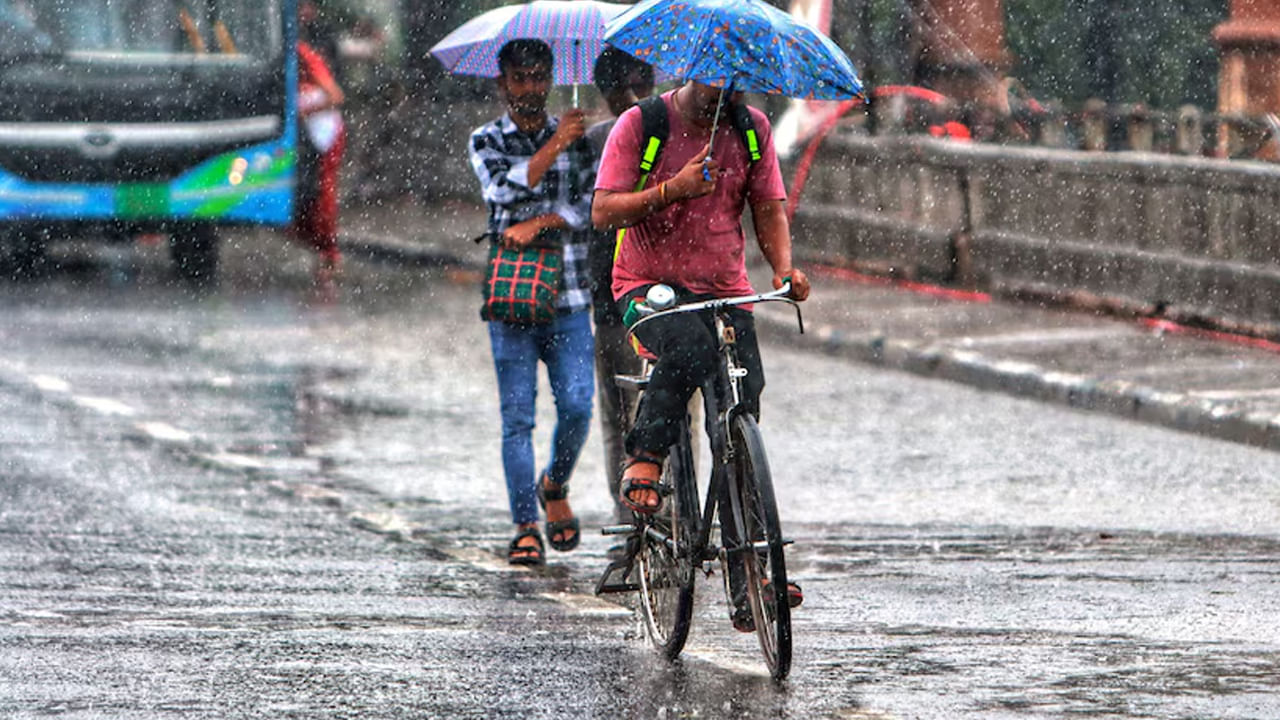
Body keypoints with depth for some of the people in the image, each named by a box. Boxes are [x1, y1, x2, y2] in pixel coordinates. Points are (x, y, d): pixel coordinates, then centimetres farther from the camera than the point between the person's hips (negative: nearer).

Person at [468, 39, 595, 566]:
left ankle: (555, 488, 20)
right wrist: (554, 146, -12)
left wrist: (539, 223, -12)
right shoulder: (487, 141, 6)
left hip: (568, 297, 1)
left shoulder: (576, 137, 10)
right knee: (517, 417, -3)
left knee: (577, 407, -8)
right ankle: (525, 527, 3)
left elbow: (594, 205, 0)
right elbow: (504, 190, -12)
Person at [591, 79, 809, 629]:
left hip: (726, 293, 3)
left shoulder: (752, 129, 6)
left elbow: (770, 209, 8)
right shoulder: (641, 124, -5)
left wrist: (784, 269, -12)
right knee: (690, 342, -38)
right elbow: (604, 212, -9)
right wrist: (673, 189, -23)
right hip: (650, 287, -3)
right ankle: (644, 461, -19)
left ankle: (747, 587, -6)